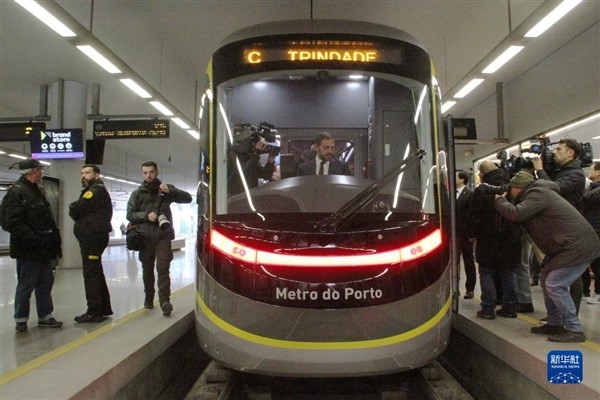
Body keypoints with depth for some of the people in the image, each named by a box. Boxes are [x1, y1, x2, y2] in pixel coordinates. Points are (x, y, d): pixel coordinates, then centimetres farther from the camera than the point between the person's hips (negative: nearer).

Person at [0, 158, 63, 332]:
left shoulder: (36, 191, 17)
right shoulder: (16, 192, -12)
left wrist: (54, 242, 14)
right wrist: (35, 240, -24)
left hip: (42, 249, 9)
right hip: (28, 250, -9)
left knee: (46, 282, 13)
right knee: (26, 285, 3)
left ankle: (45, 317, 24)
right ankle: (21, 319, 18)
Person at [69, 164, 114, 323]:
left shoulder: (97, 190, -12)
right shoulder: (92, 190, 22)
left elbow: (74, 210, -17)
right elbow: (76, 211, 17)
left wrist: (73, 208, 2)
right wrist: (76, 210, -2)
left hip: (92, 237, -11)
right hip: (91, 237, 11)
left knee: (91, 274, -8)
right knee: (96, 274, 16)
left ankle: (94, 312, -4)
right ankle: (104, 308, 24)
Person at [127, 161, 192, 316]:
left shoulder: (165, 189, 7)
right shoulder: (137, 193, 10)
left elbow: (188, 198, 3)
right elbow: (130, 214, 5)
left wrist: (170, 191, -13)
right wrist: (146, 215, -14)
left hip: (163, 236, -2)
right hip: (145, 237, 2)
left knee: (163, 269, -12)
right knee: (147, 270, 12)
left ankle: (164, 301, -15)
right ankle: (149, 299, 26)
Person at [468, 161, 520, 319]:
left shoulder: (481, 190, -13)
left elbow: (474, 217, -11)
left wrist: (474, 234, 5)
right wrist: (514, 234, 18)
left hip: (488, 241, -5)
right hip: (510, 240, 5)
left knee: (487, 274, 5)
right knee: (508, 273, 14)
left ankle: (488, 309, 4)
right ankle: (509, 307, 17)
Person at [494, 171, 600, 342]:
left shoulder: (537, 194, -16)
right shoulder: (538, 193, 16)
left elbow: (515, 213, -28)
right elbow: (520, 215, 19)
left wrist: (499, 200, -11)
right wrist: (503, 201, 11)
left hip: (578, 246, -11)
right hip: (570, 245, 11)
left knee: (554, 285, -11)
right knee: (546, 279, 13)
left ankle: (574, 330, -2)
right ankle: (555, 323, 22)